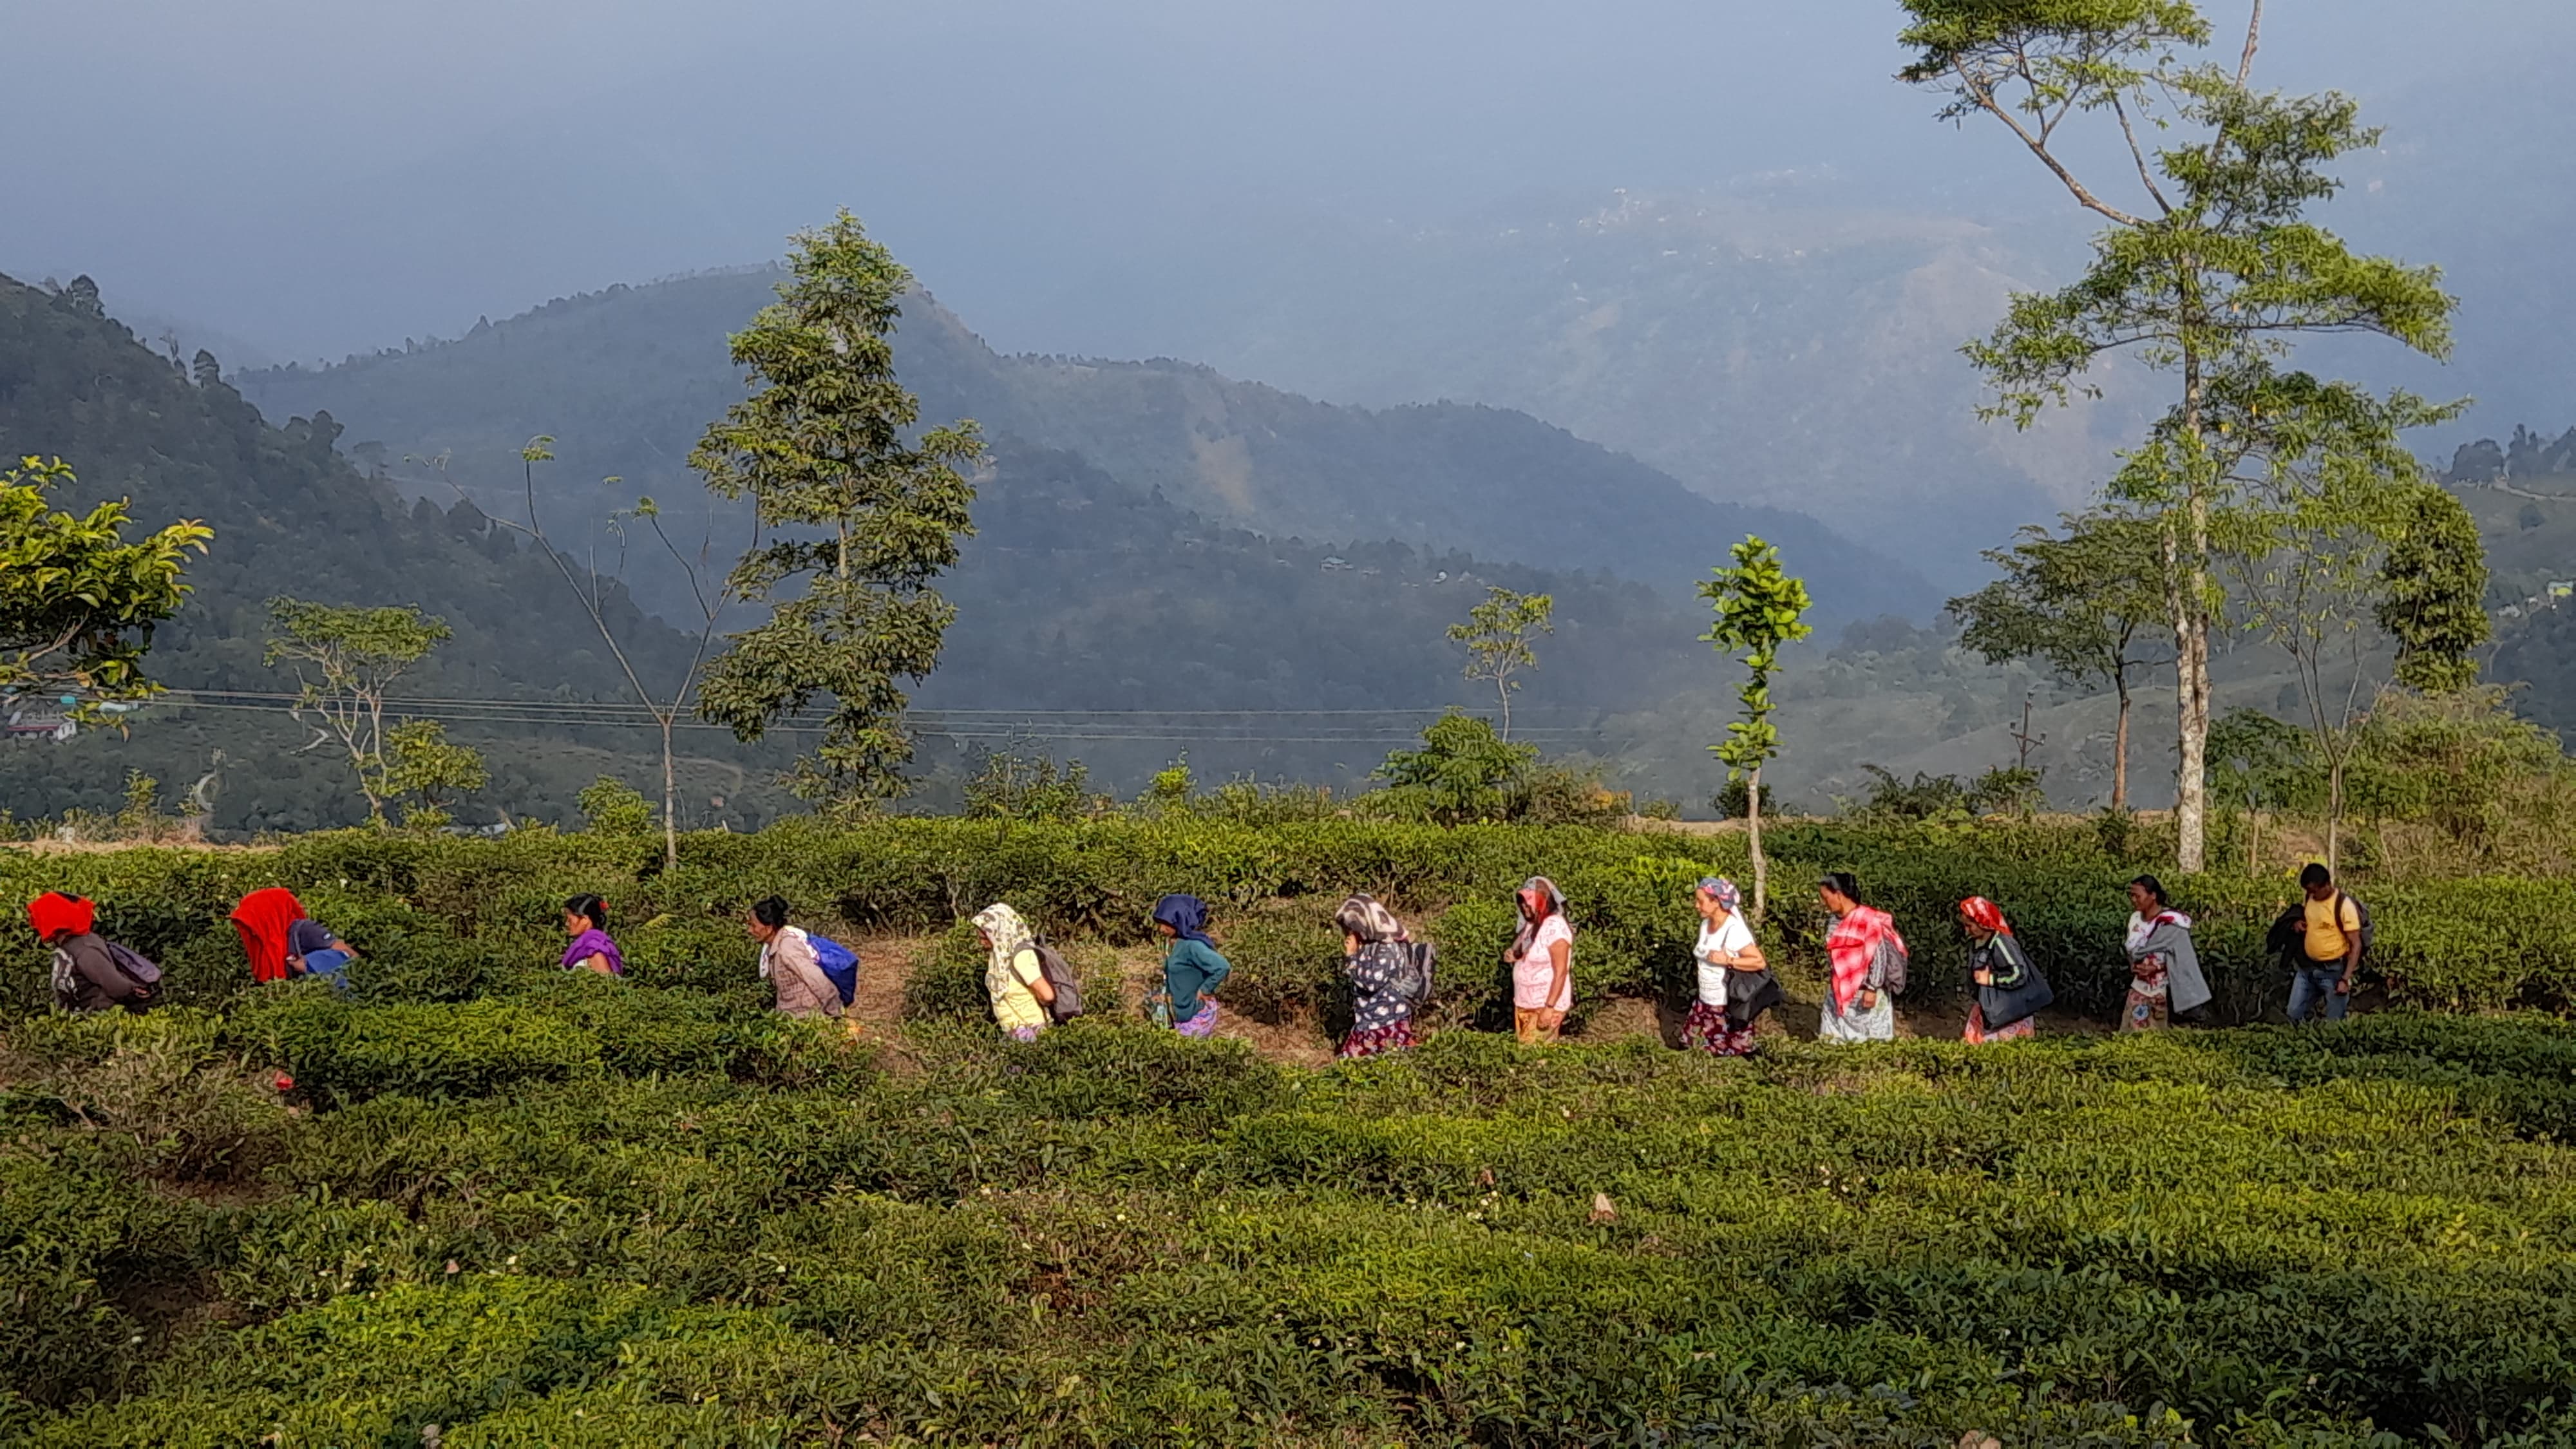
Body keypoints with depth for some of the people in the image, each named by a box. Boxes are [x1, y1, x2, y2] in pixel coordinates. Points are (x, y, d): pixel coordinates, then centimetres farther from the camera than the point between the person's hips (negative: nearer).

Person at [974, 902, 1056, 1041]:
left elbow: (1047, 995, -27)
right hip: (1013, 1031, 8)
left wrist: (1036, 1003, -8)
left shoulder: (1021, 956, -22)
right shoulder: (1002, 953, 3)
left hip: (1029, 1031, -8)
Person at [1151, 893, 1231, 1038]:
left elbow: (1223, 967, -33)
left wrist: (1205, 990, -22)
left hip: (1197, 1014, -9)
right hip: (1182, 1014, 9)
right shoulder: (1174, 944, 2)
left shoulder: (1192, 946, -25)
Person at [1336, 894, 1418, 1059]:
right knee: (1349, 1063, 12)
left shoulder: (1388, 949, -20)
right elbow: (1349, 975, 22)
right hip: (1367, 1021, 9)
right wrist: (1348, 956, 5)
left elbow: (1372, 981, -28)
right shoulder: (1368, 946, 8)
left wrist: (1352, 956, -19)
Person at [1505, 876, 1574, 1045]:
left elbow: (1561, 973, -19)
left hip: (1544, 1006, -8)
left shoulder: (1555, 927, -18)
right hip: (1525, 1004, 8)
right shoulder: (1531, 925, 9)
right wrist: (1513, 957, -2)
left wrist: (1549, 1008, -23)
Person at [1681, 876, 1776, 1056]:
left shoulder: (1734, 929, -19)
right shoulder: (1706, 924, 5)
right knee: (1691, 1049, 9)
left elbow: (1760, 962, -20)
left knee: (1731, 1059, -2)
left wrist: (1728, 960, -27)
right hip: (1705, 1003, 8)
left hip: (1729, 1007, -8)